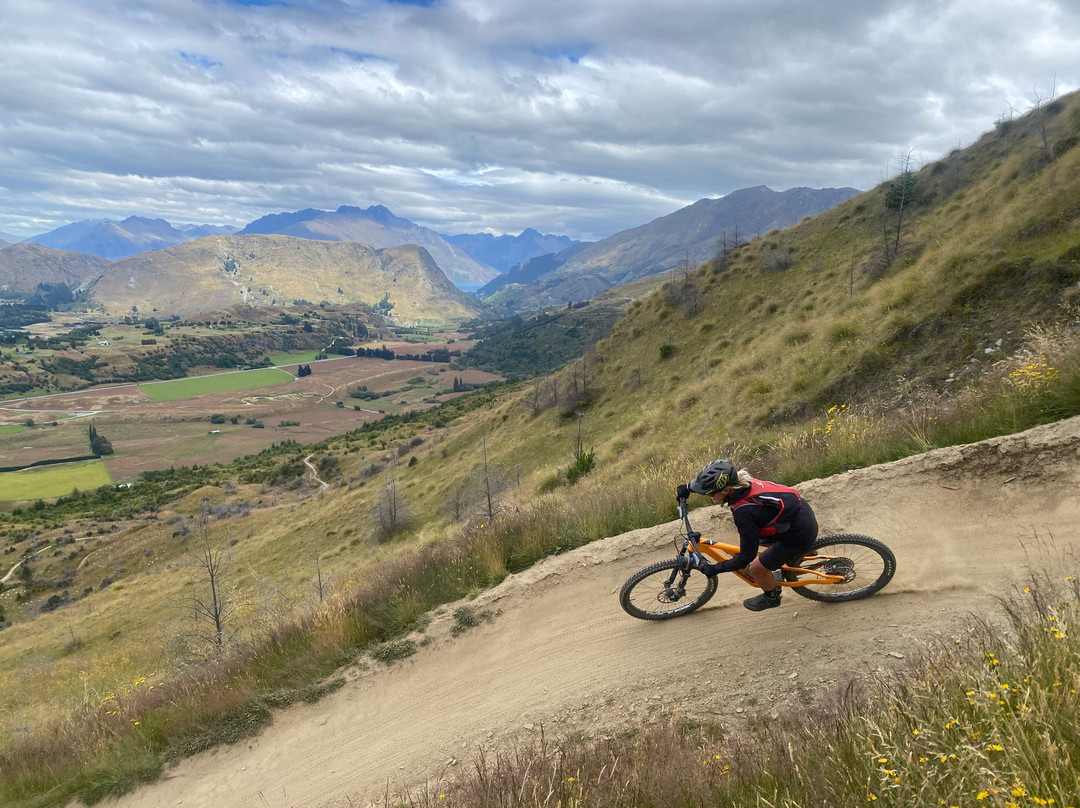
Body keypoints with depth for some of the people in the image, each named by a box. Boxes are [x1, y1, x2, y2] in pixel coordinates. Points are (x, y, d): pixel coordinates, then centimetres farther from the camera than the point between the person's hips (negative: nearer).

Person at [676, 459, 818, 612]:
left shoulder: (743, 511, -31)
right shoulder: (741, 482, -10)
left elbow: (746, 556, -20)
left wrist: (714, 569, -12)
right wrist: (687, 487, 18)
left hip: (801, 534, -8)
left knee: (756, 568, 5)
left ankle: (771, 597, 33)